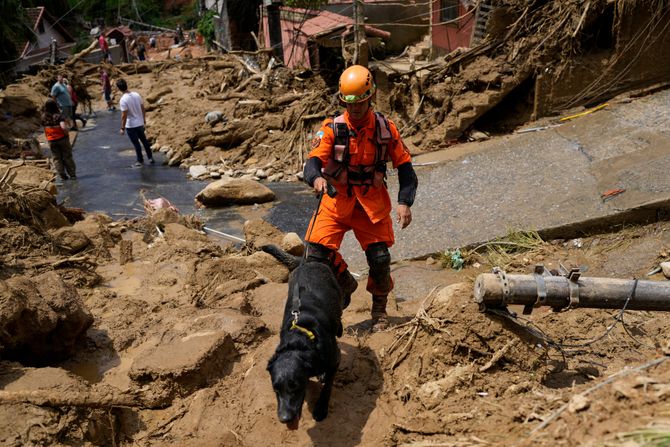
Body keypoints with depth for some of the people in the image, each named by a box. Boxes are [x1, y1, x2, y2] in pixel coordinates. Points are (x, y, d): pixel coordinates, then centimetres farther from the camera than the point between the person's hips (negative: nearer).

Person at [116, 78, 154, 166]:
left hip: (130, 126, -5)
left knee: (136, 143, 9)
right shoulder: (136, 95, -5)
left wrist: (122, 128, -12)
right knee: (144, 140, 20)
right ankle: (150, 157, 28)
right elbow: (143, 108, 4)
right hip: (140, 123, 5)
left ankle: (140, 160, 20)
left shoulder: (123, 100, -22)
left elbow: (124, 116, -21)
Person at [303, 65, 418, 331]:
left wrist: (404, 202, -13)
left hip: (372, 203, 1)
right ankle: (345, 286, 21)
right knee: (316, 255, -13)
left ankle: (380, 309, 25)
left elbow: (405, 166, 0)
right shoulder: (332, 129, -9)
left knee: (380, 259, -5)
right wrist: (316, 177, -43)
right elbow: (313, 161, -18)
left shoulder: (386, 129, -4)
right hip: (336, 200, 0)